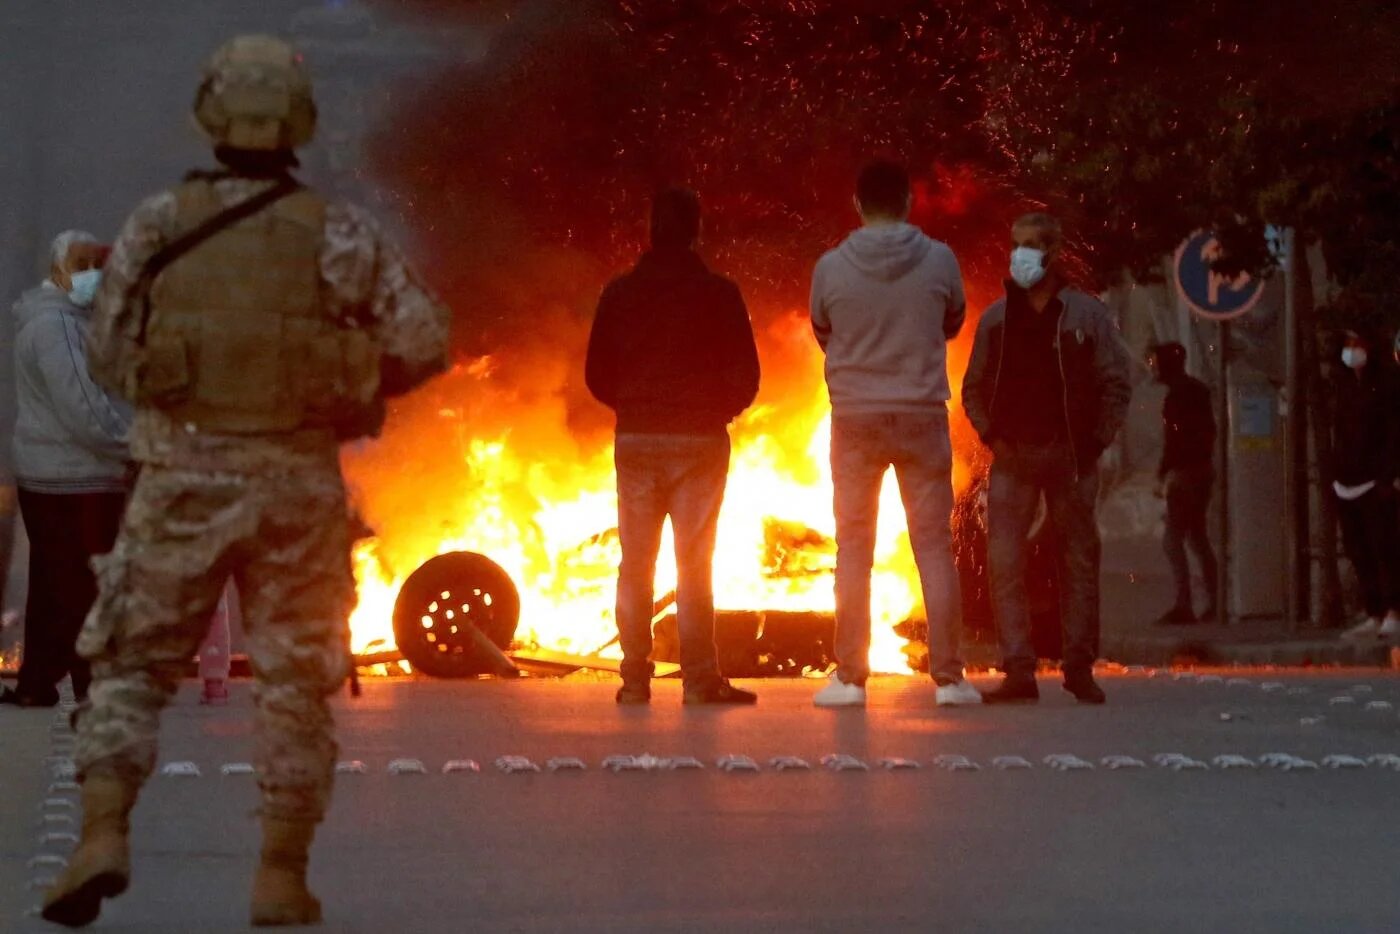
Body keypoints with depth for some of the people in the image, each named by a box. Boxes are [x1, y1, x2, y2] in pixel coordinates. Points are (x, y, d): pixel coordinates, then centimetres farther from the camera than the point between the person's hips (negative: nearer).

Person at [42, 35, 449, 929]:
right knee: (295, 681, 9)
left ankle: (103, 835, -7)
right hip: (298, 484, 0)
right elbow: (424, 340, -3)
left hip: (183, 476, 0)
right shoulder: (340, 232, -2)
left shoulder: (158, 224, -1)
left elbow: (111, 354, 5)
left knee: (134, 663, 10)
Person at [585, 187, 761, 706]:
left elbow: (597, 375, 5)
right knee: (694, 565, 1)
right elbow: (745, 376, -5)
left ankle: (634, 680, 6)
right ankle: (700, 679, -1)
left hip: (636, 441, 2)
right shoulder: (718, 293, -5)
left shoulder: (619, 293, 2)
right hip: (699, 443, -2)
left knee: (635, 564, 8)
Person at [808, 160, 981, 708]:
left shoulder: (831, 268, -7)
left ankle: (850, 678, 5)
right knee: (934, 546, 5)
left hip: (855, 420, 0)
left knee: (853, 550, 7)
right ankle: (948, 678, 3)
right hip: (922, 416, 0)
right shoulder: (939, 261, -6)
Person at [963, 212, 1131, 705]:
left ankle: (1080, 666, 9)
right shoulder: (995, 318, 9)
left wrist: (1097, 442, -6)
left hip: (1071, 456, -2)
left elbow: (1116, 383, 1)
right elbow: (973, 386, 14)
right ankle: (1019, 669, -7)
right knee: (1004, 559, -8)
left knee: (1078, 559, 2)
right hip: (1012, 456, 2)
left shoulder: (1087, 314, 2)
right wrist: (990, 434, 2)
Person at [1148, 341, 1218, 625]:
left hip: (1184, 472, -10)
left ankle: (1183, 604, -18)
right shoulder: (1198, 389, 15)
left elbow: (1174, 438, -19)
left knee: (1173, 539, -11)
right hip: (1204, 468, 10)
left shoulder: (1178, 394, -14)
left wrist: (1162, 474, -17)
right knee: (1197, 536, 15)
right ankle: (1214, 602, 15)